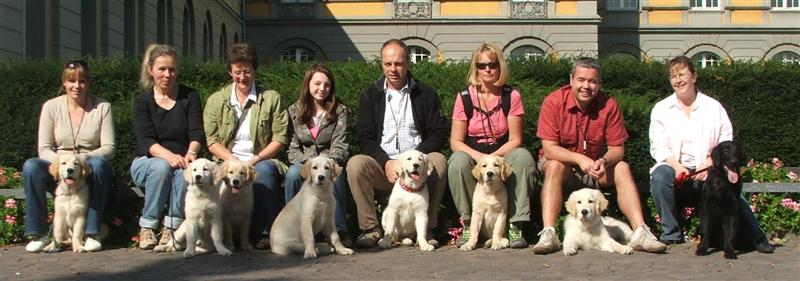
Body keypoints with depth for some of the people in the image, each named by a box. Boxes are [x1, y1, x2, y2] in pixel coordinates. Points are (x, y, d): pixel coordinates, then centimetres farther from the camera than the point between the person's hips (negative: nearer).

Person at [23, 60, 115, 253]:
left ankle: (92, 233, -28)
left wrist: (84, 158, -25)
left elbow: (108, 149, -5)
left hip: (90, 171, -1)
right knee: (30, 166, -29)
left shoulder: (102, 107, 1)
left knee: (98, 164, -36)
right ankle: (39, 234, -20)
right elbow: (44, 149, 0)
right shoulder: (51, 107, 4)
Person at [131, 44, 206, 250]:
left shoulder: (190, 97, 5)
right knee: (161, 167, -34)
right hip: (146, 162, 0)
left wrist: (191, 152, -30)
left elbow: (197, 132, -6)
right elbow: (146, 140, -13)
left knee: (186, 170, -34)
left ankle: (171, 227, -28)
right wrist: (169, 155, -33)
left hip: (180, 159, 0)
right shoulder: (142, 101, 1)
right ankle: (147, 227, -23)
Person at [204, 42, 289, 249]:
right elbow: (212, 141, 6)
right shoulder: (215, 101, 14)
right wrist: (234, 161, -11)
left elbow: (280, 139, 3)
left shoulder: (271, 98, 10)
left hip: (262, 161, 0)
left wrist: (255, 160, -11)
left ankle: (265, 231, -28)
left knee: (264, 170, -36)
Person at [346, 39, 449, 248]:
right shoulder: (370, 96, 11)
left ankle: (426, 227, -21)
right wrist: (386, 162, -14)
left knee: (438, 160, -31)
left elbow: (439, 134, 3)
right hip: (383, 167, 1)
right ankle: (370, 228, -19)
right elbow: (365, 138, 4)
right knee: (355, 164, -29)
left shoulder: (425, 94, 9)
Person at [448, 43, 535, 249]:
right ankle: (468, 225, -21)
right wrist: (478, 156, -23)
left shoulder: (511, 96, 0)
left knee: (523, 156, -31)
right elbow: (455, 141, -4)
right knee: (458, 161, -33)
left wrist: (493, 157, -21)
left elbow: (515, 140, -4)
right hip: (472, 156, 0)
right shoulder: (464, 98, -1)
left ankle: (515, 226, -27)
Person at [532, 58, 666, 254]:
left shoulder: (609, 105, -10)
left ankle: (640, 232, -27)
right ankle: (548, 234, -41)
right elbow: (549, 148, -21)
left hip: (596, 166, 3)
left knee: (622, 168, -21)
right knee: (554, 167, -34)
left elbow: (617, 148, -8)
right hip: (561, 161, -3)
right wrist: (580, 159, -34)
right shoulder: (553, 102, -17)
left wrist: (604, 161, -30)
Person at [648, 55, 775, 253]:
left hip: (708, 171, 0)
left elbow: (726, 144, 3)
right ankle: (671, 234, -19)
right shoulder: (661, 109, 11)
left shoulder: (714, 107, 11)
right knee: (660, 175, -32)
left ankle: (757, 238, -14)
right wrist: (676, 166, -17)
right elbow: (658, 147, 2)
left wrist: (709, 164, -16)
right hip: (675, 168, 1)